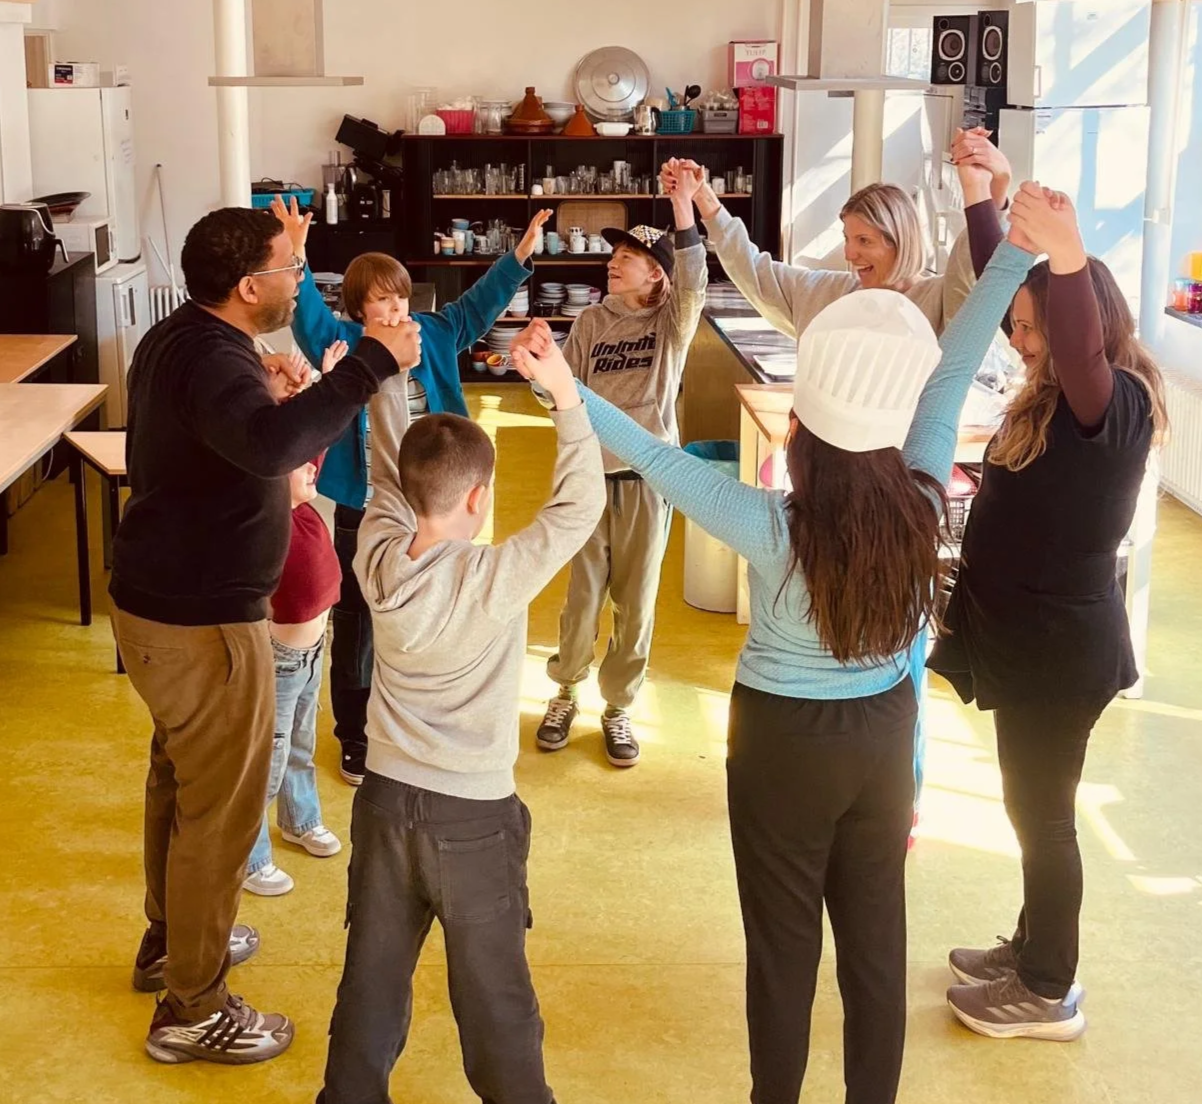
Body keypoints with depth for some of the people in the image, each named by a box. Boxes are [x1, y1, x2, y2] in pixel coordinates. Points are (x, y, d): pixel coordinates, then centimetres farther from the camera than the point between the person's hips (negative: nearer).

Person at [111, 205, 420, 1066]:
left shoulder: (179, 339, 7)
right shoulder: (212, 361, -26)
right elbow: (271, 444, -48)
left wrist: (280, 399, 12)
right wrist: (371, 365, -43)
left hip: (159, 601, 10)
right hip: (201, 622, -10)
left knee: (179, 778, 25)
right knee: (221, 808, 2)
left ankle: (172, 939, 44)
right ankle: (194, 1011, 14)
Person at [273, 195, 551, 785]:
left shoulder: (432, 336, 4)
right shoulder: (343, 344, -8)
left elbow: (477, 305, 9)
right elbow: (309, 316, -25)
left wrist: (519, 256, 1)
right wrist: (296, 258, -41)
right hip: (362, 512, -4)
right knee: (357, 627, 7)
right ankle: (356, 742, 20)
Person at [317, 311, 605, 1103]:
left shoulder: (378, 558, -8)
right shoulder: (494, 580, -23)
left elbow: (389, 469, 7)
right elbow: (580, 507, -18)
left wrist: (388, 377, 13)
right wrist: (565, 393, -19)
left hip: (385, 799, 5)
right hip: (474, 813, -5)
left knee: (373, 978, 18)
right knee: (494, 994, 10)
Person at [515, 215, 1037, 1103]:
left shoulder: (773, 528, -29)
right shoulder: (922, 505, -20)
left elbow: (656, 460, -26)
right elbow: (953, 371, -14)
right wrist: (1017, 250, -10)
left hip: (785, 737, -3)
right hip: (885, 730, 3)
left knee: (784, 941, 15)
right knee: (876, 935, 19)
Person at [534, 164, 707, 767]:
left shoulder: (672, 322, -3)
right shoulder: (590, 321, 3)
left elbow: (694, 282, -24)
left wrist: (683, 206, -33)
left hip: (648, 473, -1)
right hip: (591, 469, 1)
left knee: (636, 595, 6)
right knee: (582, 590, 6)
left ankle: (618, 707, 20)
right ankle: (565, 692, 26)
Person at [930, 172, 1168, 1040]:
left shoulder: (1116, 404, -22)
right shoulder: (1055, 392, 4)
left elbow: (1082, 352, -46)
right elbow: (1000, 285, 14)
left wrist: (1069, 261, -64)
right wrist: (979, 196, 7)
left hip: (1064, 647, -9)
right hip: (1030, 635, 9)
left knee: (1044, 814, 5)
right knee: (1032, 807, 21)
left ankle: (1050, 994, 21)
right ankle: (1034, 951, 38)